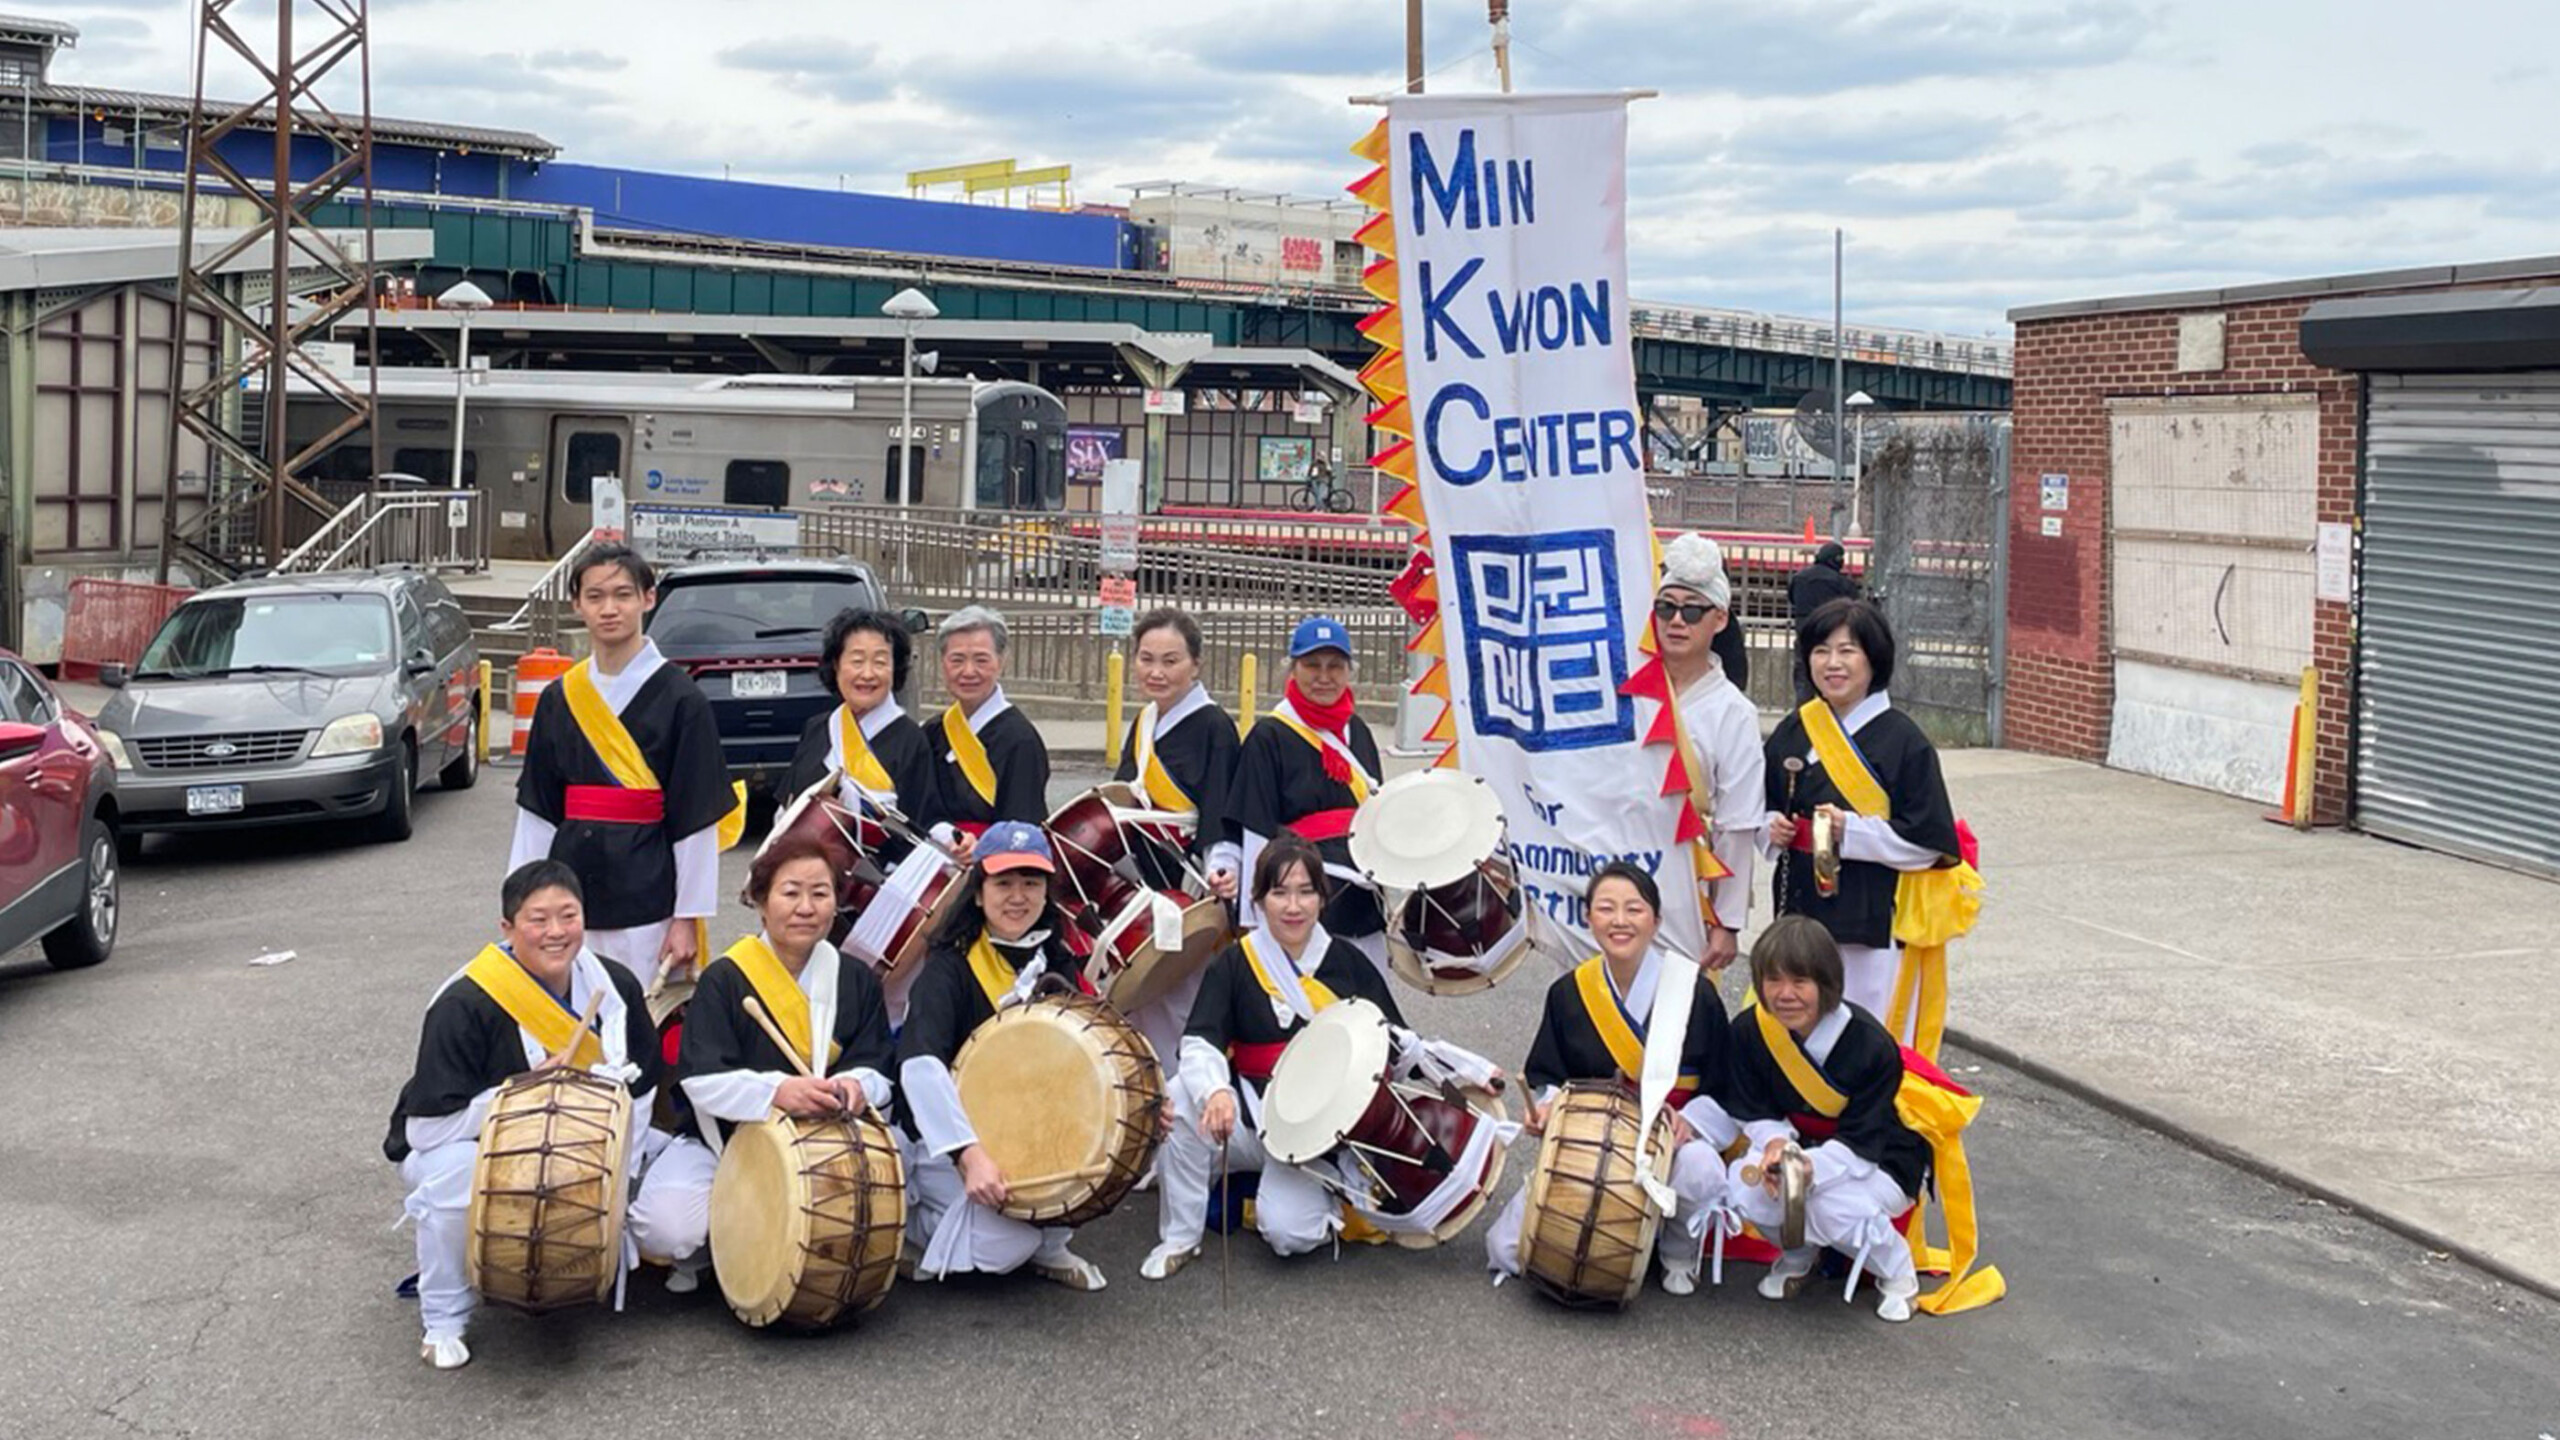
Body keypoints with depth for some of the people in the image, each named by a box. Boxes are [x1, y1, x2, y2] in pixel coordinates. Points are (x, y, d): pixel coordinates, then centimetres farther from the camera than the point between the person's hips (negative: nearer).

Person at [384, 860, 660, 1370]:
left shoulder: (614, 986, -10)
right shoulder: (464, 1005, -25)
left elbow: (637, 1089, 0)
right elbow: (427, 1128, -24)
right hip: (459, 1146, -5)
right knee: (456, 1176, -38)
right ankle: (443, 1322, -13)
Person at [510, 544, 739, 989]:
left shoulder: (680, 699, -4)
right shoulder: (559, 701, 10)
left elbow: (697, 819, -6)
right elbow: (537, 814, 12)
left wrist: (687, 918, -8)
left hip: (647, 902, -4)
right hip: (573, 889, 4)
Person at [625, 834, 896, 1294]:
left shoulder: (857, 980, 3)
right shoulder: (724, 980, -9)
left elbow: (878, 1067, -2)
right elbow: (702, 1080, -19)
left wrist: (855, 1086, -28)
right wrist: (777, 1091, -38)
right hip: (719, 1143, -3)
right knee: (667, 1231, -30)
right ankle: (700, 1253, 9)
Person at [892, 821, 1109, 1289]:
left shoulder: (1055, 963, 3)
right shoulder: (950, 966, -17)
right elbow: (919, 1066, -32)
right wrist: (969, 1154, -44)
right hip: (945, 1142, -5)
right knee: (1006, 1243, -26)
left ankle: (1048, 1246, 3)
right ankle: (917, 1220, 5)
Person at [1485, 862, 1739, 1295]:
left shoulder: (1695, 992, -8)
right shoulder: (1568, 993, 0)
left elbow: (1724, 1090, -4)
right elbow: (1545, 1077, 9)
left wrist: (1689, 1121, -23)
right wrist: (1546, 1105, -13)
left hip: (1673, 1141, -2)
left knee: (1700, 1173, -39)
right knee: (1508, 1251, -14)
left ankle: (1680, 1251, -3)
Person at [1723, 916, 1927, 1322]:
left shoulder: (1871, 1044, -27)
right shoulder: (1748, 1032, -14)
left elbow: (1860, 1143, -25)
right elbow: (1753, 1112, -4)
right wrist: (1776, 1143, -28)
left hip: (1880, 1160, -4)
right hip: (1797, 1145, 4)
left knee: (1835, 1209, -35)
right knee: (1744, 1189, -27)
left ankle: (1897, 1271, 1)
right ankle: (1798, 1254, 8)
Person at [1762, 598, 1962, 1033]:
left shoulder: (1902, 739, -5)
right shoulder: (1792, 733, 11)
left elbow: (1929, 841, -8)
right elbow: (1763, 810, 21)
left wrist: (1849, 830, -17)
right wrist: (1772, 828, -1)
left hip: (1872, 916, -5)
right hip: (1801, 911, 5)